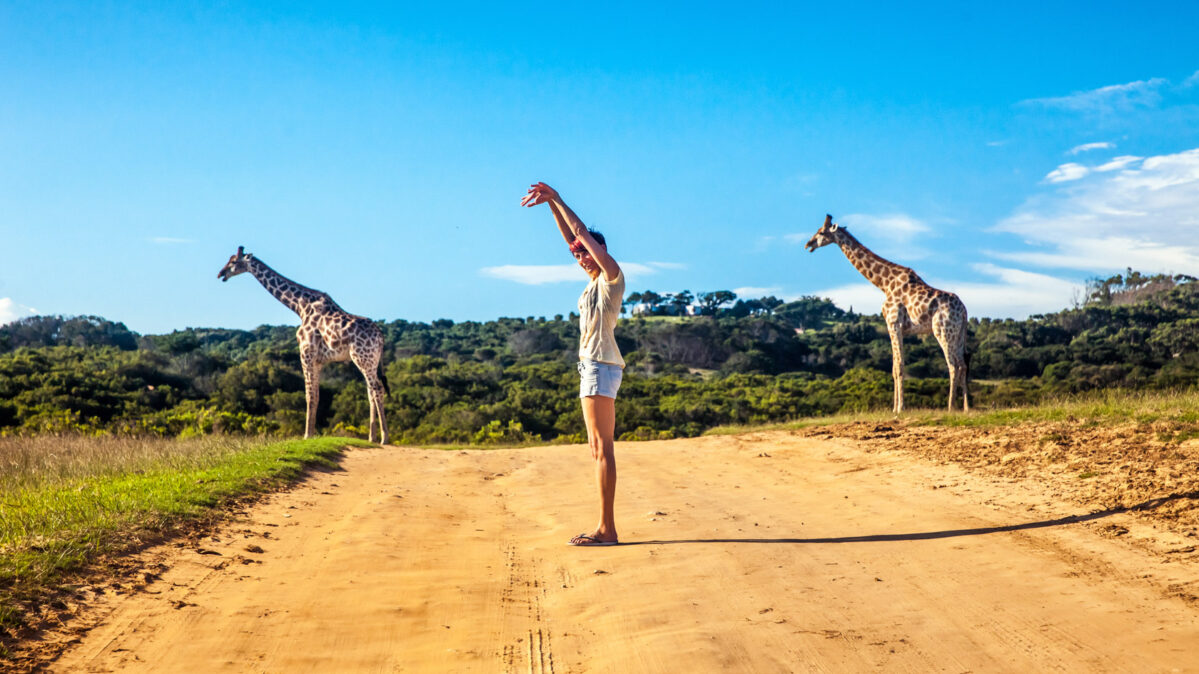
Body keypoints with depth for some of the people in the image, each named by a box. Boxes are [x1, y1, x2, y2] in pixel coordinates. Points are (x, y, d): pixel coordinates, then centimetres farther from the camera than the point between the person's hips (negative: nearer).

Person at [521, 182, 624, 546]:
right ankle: (604, 527, 11)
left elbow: (584, 234, -9)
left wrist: (557, 199, -2)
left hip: (601, 364, -10)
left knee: (602, 447, -12)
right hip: (592, 365, 10)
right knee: (599, 448, 8)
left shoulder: (612, 276, -4)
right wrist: (551, 203, 18)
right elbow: (571, 238, 22)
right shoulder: (594, 281, 19)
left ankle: (607, 529, -13)